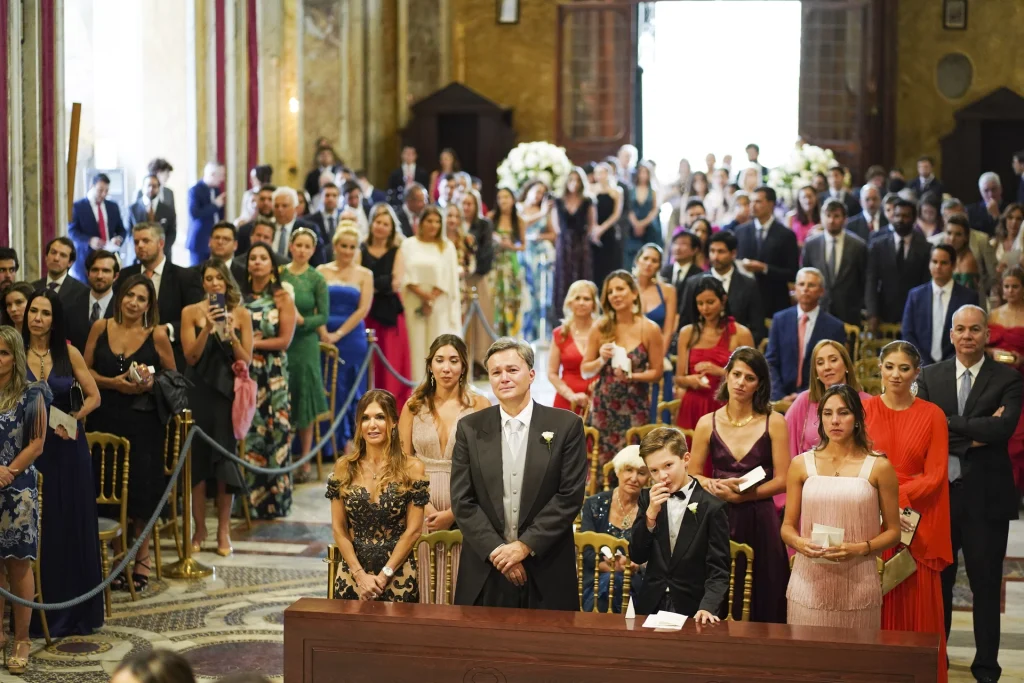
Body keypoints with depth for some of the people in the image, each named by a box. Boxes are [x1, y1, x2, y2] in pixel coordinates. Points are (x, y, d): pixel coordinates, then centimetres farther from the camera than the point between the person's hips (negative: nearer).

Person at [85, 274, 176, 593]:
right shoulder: (101, 327, 3)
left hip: (142, 421, -2)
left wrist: (152, 382, -13)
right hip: (105, 419, 2)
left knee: (141, 488, 1)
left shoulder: (157, 335, -3)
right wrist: (112, 382, -11)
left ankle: (141, 558, 16)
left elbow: (173, 376, 6)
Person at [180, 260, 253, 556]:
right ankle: (199, 529, 12)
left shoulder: (241, 314, 3)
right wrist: (207, 327, -17)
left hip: (227, 391, 0)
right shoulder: (191, 312, 2)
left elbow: (246, 360, 0)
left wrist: (231, 334, -15)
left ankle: (224, 530, 8)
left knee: (225, 457, 0)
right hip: (198, 392, 0)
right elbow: (191, 356, -5)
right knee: (197, 457, 1)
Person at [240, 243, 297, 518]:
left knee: (273, 434, -2)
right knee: (246, 432, 0)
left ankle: (273, 500, 5)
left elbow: (284, 340, -5)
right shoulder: (239, 297, 11)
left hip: (273, 375, -3)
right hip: (244, 372, 3)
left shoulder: (282, 297, 1)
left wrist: (253, 343, -9)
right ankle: (249, 497, 8)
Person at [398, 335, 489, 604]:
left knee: (459, 586, -2)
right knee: (425, 586, 2)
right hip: (422, 508, 2)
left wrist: (452, 513, -11)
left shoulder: (479, 406, 0)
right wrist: (427, 508, -8)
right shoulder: (414, 406, 7)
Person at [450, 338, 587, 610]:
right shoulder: (470, 429, 5)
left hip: (547, 573, -1)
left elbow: (570, 495, -5)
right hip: (484, 572, 1)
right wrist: (496, 550, -10)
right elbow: (462, 501, 1)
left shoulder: (566, 426, 0)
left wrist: (525, 545, -11)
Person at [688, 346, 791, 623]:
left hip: (760, 522, -1)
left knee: (762, 600, 2)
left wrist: (741, 494, -14)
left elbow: (782, 480, -4)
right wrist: (717, 486, -14)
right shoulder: (707, 423, 4)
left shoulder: (774, 423, 0)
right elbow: (692, 476, 6)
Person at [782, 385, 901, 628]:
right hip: (809, 583, 1)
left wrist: (859, 549, -12)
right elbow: (787, 526, 11)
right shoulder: (801, 464, 7)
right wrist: (799, 543, -10)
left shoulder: (878, 467, 2)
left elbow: (893, 531, 4)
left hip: (858, 585, -1)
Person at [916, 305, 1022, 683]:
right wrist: (973, 436, -16)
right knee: (937, 580, 12)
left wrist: (950, 424, -13)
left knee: (986, 584, 5)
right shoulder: (930, 377, 5)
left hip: (986, 495, -2)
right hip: (940, 491, 2)